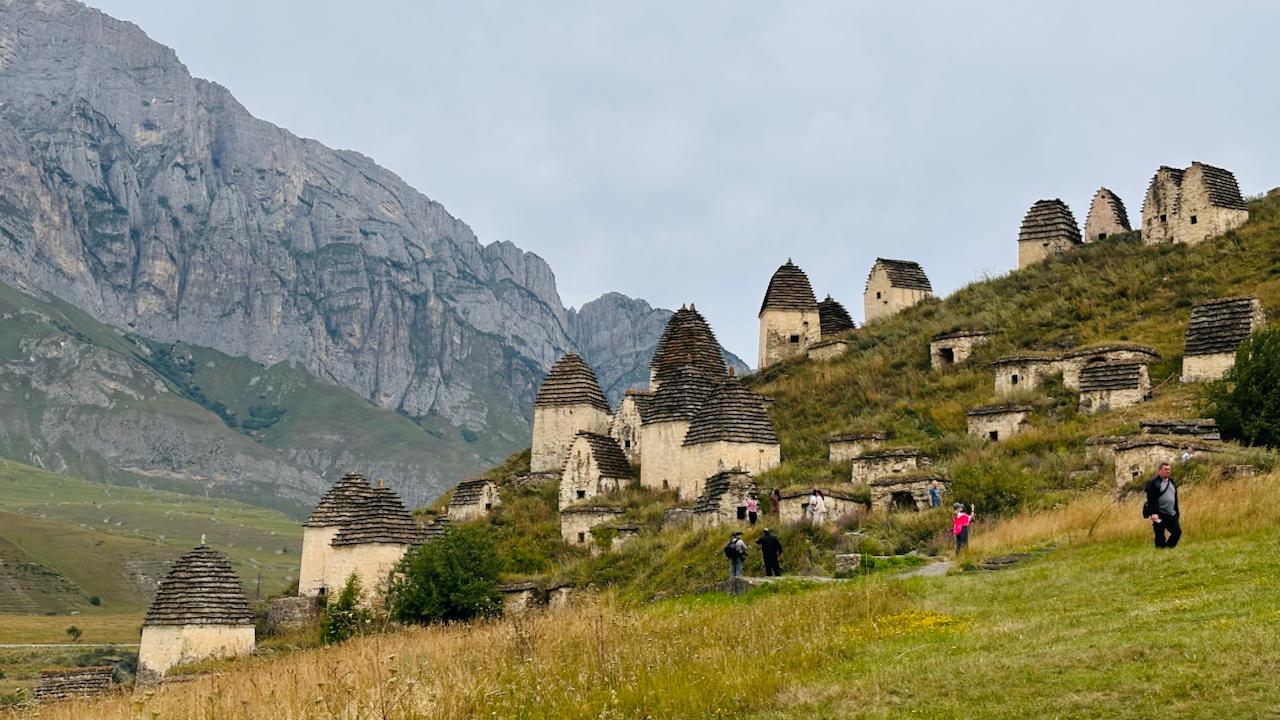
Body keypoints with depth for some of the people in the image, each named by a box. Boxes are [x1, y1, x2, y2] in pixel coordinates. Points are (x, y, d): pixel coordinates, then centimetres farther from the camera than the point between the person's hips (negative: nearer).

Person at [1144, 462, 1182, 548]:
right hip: (1159, 515, -7)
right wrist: (1153, 513, -25)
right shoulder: (1153, 483, -8)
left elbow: (1175, 499, 21)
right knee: (1160, 537, -3)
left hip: (1171, 515, 7)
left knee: (1177, 532, 6)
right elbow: (1151, 499, -16)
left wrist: (1177, 513, 19)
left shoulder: (1172, 482, 16)